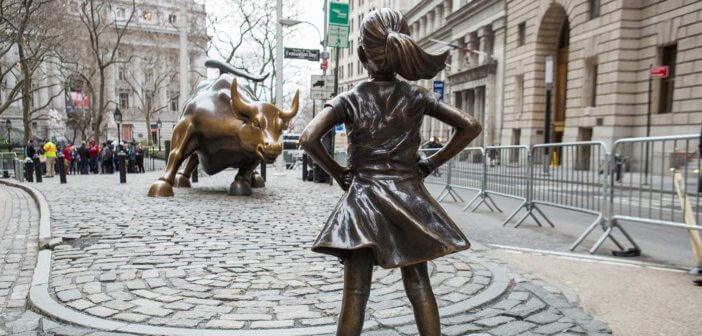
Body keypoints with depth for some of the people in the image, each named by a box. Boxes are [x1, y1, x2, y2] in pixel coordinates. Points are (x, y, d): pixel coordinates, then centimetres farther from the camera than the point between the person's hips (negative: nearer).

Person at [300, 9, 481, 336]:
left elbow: (309, 139, -15)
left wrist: (339, 173, -2)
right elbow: (470, 127, 2)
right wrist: (430, 164, 5)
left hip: (363, 200, -2)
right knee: (419, 288, 10)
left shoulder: (349, 99, -4)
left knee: (355, 293, 4)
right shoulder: (416, 97, 2)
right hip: (409, 199, 2)